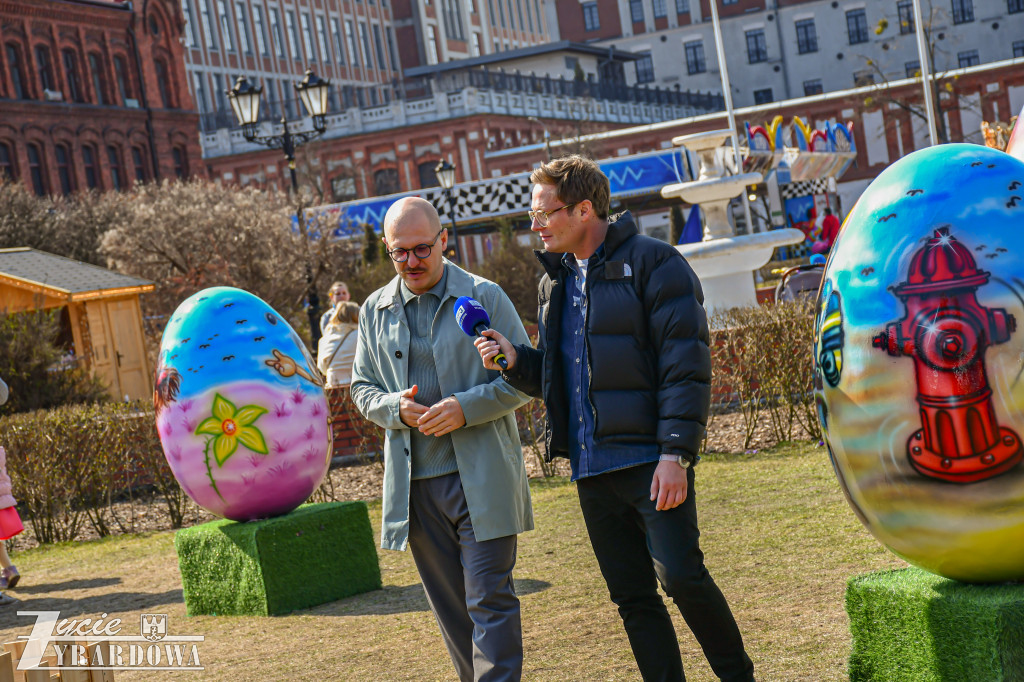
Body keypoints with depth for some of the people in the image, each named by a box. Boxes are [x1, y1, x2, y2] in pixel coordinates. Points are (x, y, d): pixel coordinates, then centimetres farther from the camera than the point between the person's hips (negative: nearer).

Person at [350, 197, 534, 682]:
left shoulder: (484, 296, -1)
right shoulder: (375, 311, 11)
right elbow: (362, 388, 17)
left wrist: (466, 407, -16)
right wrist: (395, 407, -5)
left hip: (481, 478, -4)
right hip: (415, 485, 4)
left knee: (490, 601, -8)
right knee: (450, 606, 11)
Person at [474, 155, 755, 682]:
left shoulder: (652, 263, -6)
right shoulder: (556, 280, 17)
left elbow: (686, 367, -11)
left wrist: (676, 454, -19)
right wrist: (517, 361, 1)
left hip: (650, 460, -7)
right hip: (592, 469, 7)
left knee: (680, 575, -13)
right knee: (632, 598, 7)